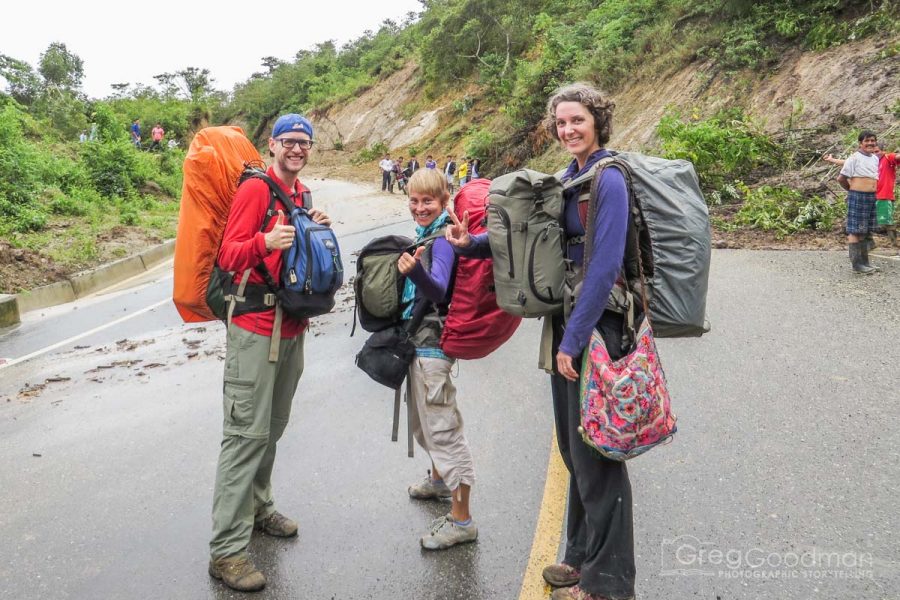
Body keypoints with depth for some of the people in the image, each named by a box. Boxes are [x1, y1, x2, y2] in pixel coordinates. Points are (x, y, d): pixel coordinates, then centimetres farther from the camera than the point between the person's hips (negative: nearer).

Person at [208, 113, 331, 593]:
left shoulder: (303, 193, 14)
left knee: (273, 426, 16)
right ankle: (227, 549, -1)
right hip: (255, 326, -8)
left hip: (292, 326, 8)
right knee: (247, 432, -8)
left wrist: (317, 230, 3)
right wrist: (265, 242, -34)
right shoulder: (255, 190, -10)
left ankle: (258, 507, 33)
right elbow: (228, 256, -15)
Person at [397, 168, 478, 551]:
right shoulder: (426, 235, 12)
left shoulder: (442, 239, -16)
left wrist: (415, 272, -48)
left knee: (442, 426, -8)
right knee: (423, 421, 25)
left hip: (432, 343, -10)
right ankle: (439, 479, 48)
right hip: (420, 341, 10)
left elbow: (438, 290, -32)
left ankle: (461, 520, -1)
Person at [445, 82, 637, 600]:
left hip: (597, 327, -9)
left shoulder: (609, 179, -14)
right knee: (573, 447, 17)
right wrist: (472, 244, 3)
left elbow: (605, 267, -21)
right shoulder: (568, 179, 13)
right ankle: (584, 555, 34)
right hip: (567, 324, 9)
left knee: (596, 452, 0)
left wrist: (573, 338, -20)